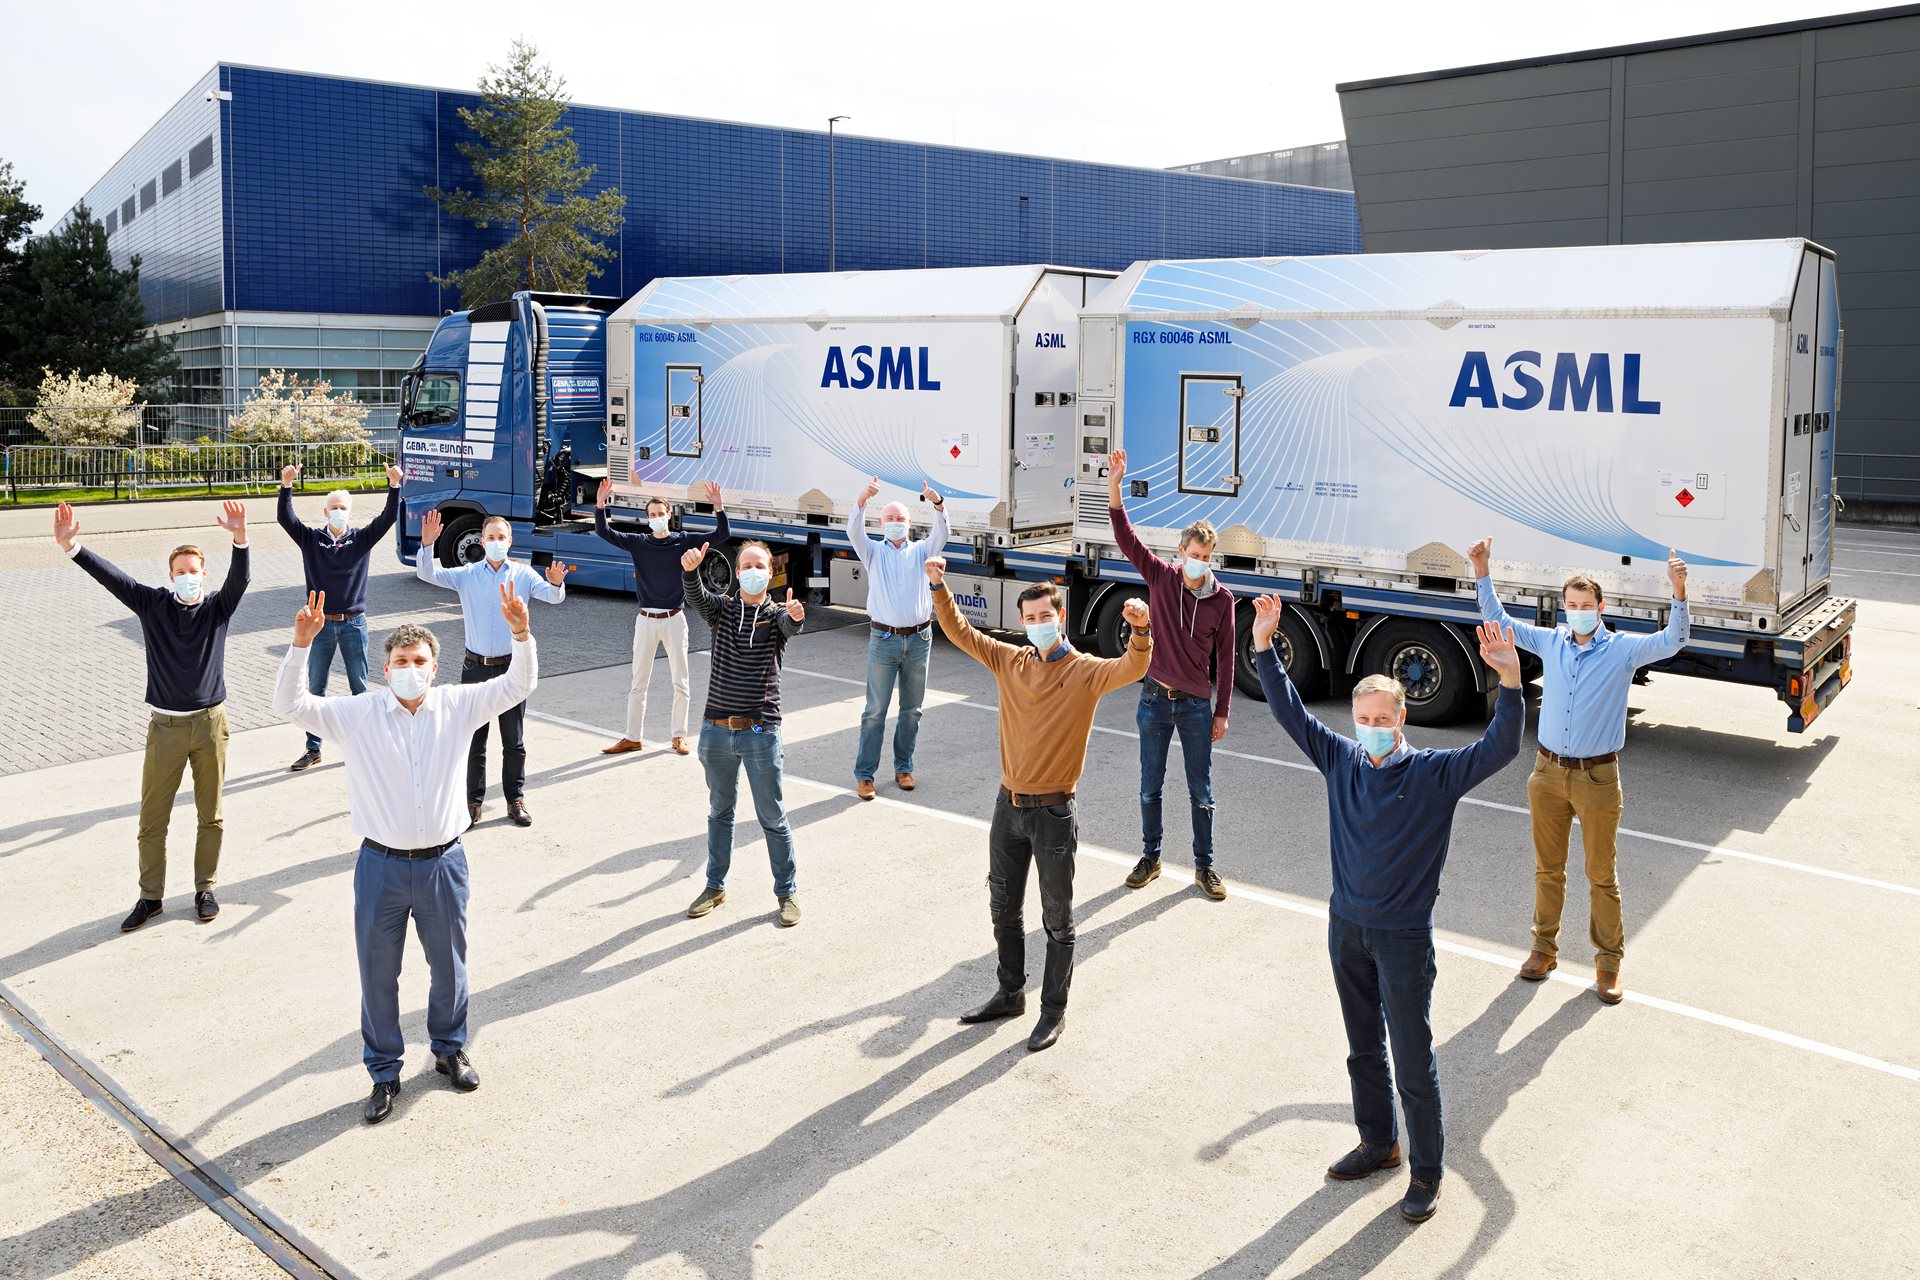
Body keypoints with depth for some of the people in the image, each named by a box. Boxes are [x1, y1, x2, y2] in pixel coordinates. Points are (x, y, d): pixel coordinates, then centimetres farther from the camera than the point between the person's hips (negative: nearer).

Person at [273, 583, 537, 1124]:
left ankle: (449, 1049, 42)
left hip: (443, 862, 1)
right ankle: (384, 1073, 29)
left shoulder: (457, 706, -2)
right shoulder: (358, 714, -4)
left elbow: (518, 686, -6)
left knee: (449, 965, 18)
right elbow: (289, 706, -10)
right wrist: (301, 644, -23)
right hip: (381, 866, -1)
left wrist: (520, 634, -23)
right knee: (378, 974, 11)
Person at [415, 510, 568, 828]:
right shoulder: (466, 575, 2)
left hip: (511, 667, 0)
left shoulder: (523, 574, 0)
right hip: (476, 667, 1)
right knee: (473, 739, 6)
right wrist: (427, 544, -26)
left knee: (514, 741, 8)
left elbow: (552, 596, -14)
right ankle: (473, 801, 16)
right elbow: (427, 574, -8)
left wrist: (556, 583, -38)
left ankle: (516, 799, 20)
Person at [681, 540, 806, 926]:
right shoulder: (721, 609, 3)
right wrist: (689, 570, -41)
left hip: (761, 733, -2)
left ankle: (787, 891, 18)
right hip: (716, 730, 3)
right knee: (719, 811, 17)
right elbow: (696, 597, -18)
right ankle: (715, 886, 31)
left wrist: (795, 615, -51)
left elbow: (790, 625, -26)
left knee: (772, 816, 4)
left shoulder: (776, 615, -2)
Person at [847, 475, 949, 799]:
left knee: (912, 709, 11)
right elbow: (854, 532, -12)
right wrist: (863, 499, -30)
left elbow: (941, 534, -9)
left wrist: (937, 503, -29)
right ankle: (864, 774, 5)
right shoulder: (873, 551, 6)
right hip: (884, 639, -2)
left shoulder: (920, 551, 9)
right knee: (876, 710, -1)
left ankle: (903, 767, 24)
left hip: (919, 639, 2)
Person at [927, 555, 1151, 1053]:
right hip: (1008, 806, 5)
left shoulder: (1086, 671, -12)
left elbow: (1133, 668, -29)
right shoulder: (1010, 661, 2)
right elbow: (959, 632, 4)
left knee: (1057, 921, 8)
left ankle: (1054, 1011, 24)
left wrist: (1140, 630, -49)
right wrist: (939, 586, -10)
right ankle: (1011, 994, 37)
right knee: (1003, 909, 19)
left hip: (1053, 813, -5)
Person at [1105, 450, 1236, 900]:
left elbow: (1224, 659, 0)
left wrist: (1222, 712, 1)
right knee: (1150, 786, 11)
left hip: (1196, 705, 0)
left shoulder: (1222, 599, -5)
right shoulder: (1161, 578, -4)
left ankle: (1204, 866, 21)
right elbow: (1126, 538, -16)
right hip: (1155, 699, 1)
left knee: (1201, 792, 7)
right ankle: (1150, 858, 27)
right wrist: (1114, 487, -30)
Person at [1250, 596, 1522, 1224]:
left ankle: (1426, 1171, 22)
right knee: (1363, 1049, 20)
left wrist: (1509, 677, -38)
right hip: (1346, 929, 4)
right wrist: (1264, 644, -11)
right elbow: (1289, 711, -1)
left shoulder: (1436, 773, -12)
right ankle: (1378, 1143, 39)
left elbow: (1500, 748, -24)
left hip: (1404, 937, -4)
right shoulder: (1341, 759, -1)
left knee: (1413, 1060, 5)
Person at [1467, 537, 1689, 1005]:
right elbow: (1498, 621, 13)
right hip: (1548, 773, 3)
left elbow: (1672, 641, -19)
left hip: (1597, 778, -3)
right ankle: (1544, 948, 29)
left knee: (1602, 875, 5)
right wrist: (1482, 573, 4)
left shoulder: (1623, 649, -6)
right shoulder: (1550, 642, 4)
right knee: (1547, 869, 15)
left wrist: (1679, 592, -35)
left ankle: (1609, 963, 18)